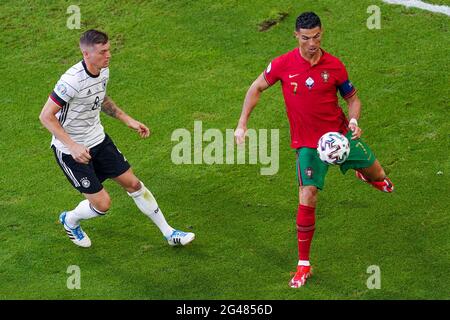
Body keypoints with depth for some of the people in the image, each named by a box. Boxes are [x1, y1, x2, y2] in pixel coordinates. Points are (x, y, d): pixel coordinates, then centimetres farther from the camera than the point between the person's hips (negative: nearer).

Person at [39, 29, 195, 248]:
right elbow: (46, 116, -25)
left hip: (98, 139, 7)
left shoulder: (103, 71, -4)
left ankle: (168, 233, 21)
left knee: (132, 183, 9)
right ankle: (70, 221, 29)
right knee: (102, 204, -5)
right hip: (71, 151, -7)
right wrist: (72, 146, -33)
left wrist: (128, 120, 11)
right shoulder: (72, 81, -30)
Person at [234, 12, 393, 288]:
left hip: (339, 133, 2)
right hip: (308, 143, -2)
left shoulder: (334, 66, -10)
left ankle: (369, 175, 60)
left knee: (377, 176, 16)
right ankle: (304, 265, -4)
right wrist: (242, 125, -2)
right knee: (308, 198, -16)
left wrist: (354, 121, -18)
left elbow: (353, 99, 3)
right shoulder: (283, 64, -13)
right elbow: (256, 88, 2)